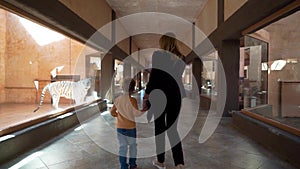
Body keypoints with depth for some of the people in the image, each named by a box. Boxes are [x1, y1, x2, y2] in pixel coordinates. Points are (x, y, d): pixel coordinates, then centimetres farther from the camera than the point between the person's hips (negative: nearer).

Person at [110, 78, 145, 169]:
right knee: (132, 145, 16)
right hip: (130, 127, -3)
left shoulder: (118, 99, -2)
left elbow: (112, 111, 4)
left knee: (122, 146, 11)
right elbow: (136, 113, -17)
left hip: (120, 127, 3)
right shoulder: (132, 100, -16)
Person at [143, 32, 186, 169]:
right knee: (172, 129, 12)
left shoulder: (158, 55, -7)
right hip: (176, 96, 4)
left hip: (160, 96, -4)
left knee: (159, 129, 9)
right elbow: (179, 78, 9)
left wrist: (146, 96, -6)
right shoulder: (181, 58, 7)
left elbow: (153, 77, -11)